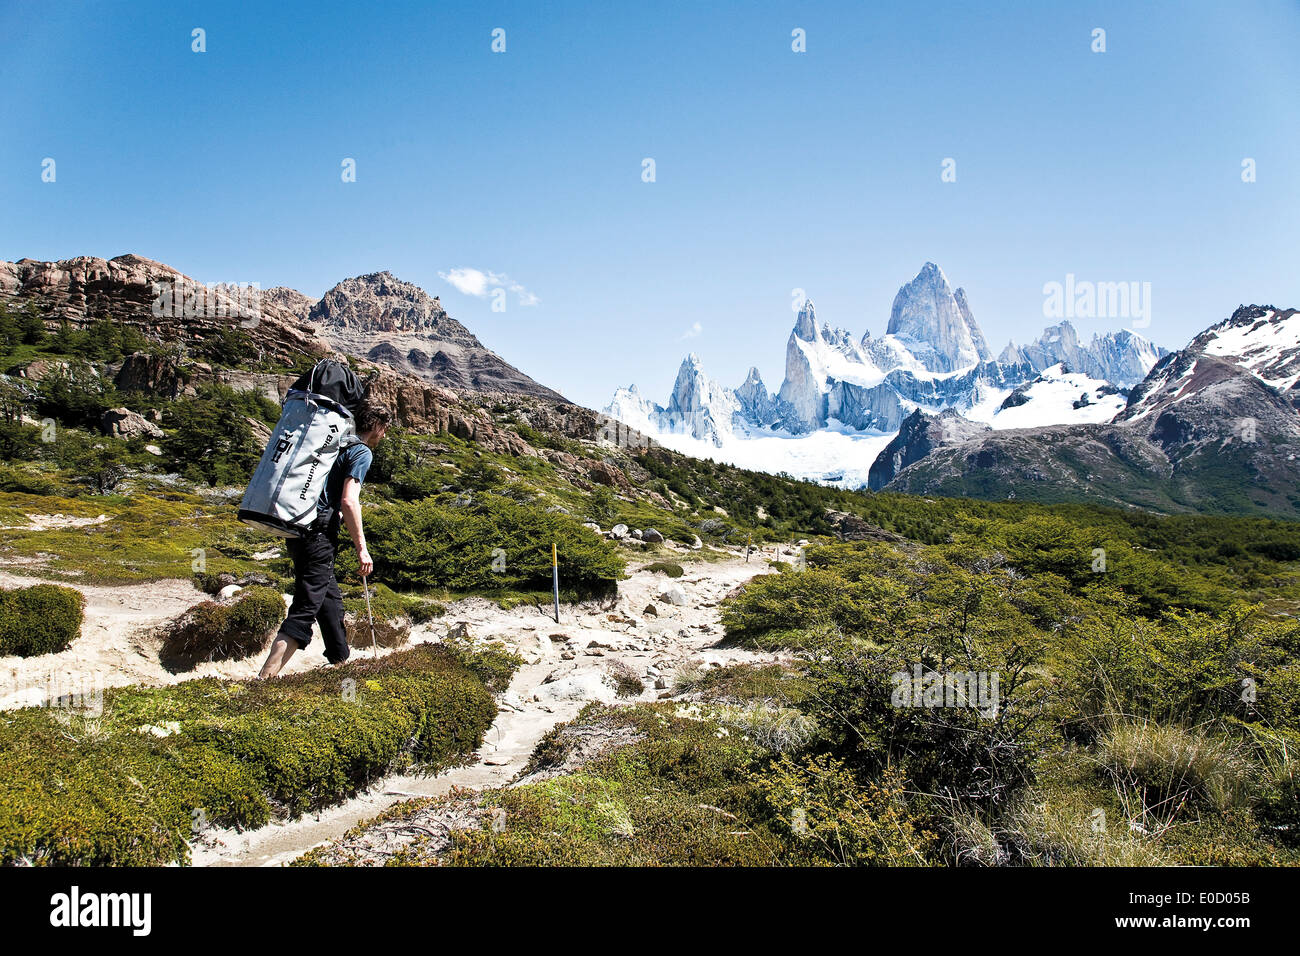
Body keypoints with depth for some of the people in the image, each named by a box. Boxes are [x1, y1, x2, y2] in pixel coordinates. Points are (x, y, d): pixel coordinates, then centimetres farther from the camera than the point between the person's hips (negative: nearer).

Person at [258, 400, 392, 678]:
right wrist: (362, 549, -13)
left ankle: (341, 663, 33)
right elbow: (349, 502, -16)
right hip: (319, 533, -10)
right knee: (305, 609, -11)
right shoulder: (362, 452, -6)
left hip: (299, 528, 10)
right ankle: (265, 680, -19)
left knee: (331, 599, 20)